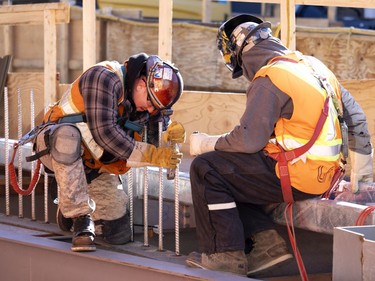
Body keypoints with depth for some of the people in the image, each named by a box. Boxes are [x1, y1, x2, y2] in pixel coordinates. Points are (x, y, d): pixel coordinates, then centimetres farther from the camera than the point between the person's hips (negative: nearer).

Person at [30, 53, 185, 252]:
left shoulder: (149, 100, 2)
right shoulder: (104, 77, -23)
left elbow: (154, 141, 2)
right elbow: (104, 132, -30)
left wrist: (169, 134, -21)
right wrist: (151, 155, -31)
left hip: (93, 166, 7)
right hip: (53, 145, -7)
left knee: (119, 234, -2)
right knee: (69, 136, -43)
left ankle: (70, 207, 27)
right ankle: (80, 217, -30)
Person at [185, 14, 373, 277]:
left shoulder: (268, 80, -14)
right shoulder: (312, 65, 13)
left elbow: (249, 139, -18)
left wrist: (207, 144, -1)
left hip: (295, 177, -9)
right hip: (325, 174, 9)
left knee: (205, 170, -3)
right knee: (231, 178, 21)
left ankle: (226, 253, -2)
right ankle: (267, 243, 9)